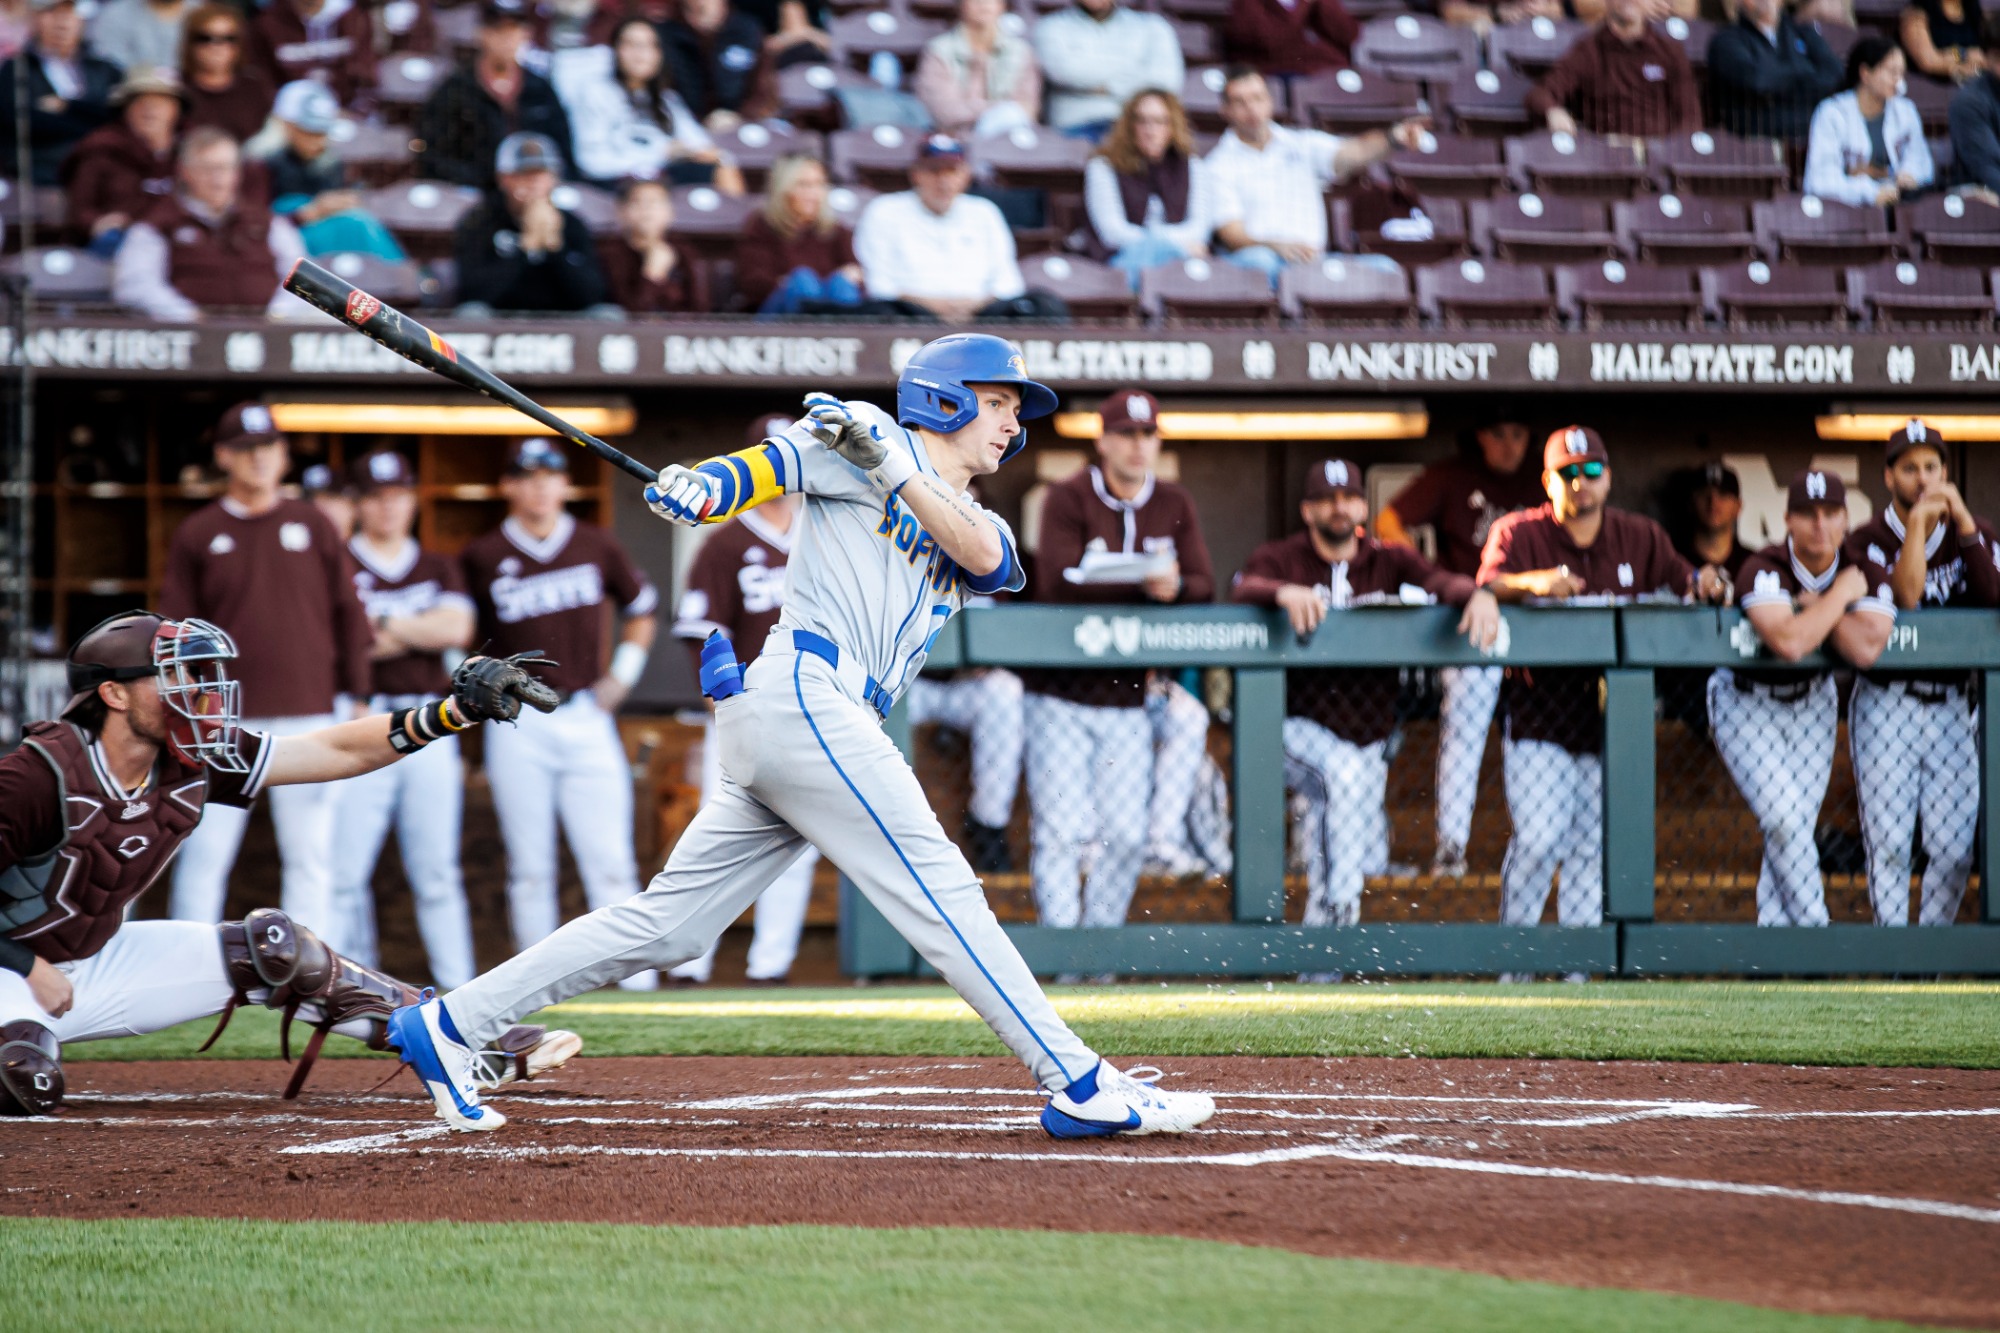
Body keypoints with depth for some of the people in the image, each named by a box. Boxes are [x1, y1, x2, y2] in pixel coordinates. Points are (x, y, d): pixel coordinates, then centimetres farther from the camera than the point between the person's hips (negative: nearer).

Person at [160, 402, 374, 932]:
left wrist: (356, 697, 6)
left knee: (310, 858, 3)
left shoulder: (313, 525, 8)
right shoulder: (196, 535, 5)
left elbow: (349, 615, 11)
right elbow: (175, 630, 5)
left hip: (307, 716, 1)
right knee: (205, 855, -2)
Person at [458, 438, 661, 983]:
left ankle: (633, 968, -4)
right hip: (516, 727, -1)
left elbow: (641, 610, 20)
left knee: (609, 855, -5)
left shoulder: (597, 548, 7)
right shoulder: (482, 557, 2)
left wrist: (623, 673, 10)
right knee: (529, 865, 2)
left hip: (586, 718, 1)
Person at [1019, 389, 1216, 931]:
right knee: (1064, 829, -10)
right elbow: (1062, 582, -21)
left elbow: (1204, 586, -2)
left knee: (1126, 835, 1)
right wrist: (1145, 585, -31)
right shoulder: (1067, 499, -7)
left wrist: (1175, 587, -26)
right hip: (1060, 696, -4)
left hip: (1126, 698, 4)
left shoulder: (1174, 506, 7)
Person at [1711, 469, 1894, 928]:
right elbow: (1788, 642, -44)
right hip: (1747, 703, -4)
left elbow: (1866, 650, -31)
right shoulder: (1765, 569, -26)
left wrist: (1816, 605, -28)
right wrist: (1840, 595, -32)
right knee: (1784, 818, -17)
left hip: (1812, 702, 4)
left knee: (1792, 828, 1)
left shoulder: (1864, 572, -14)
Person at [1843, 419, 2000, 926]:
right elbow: (1903, 598, -20)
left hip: (1953, 707, 2)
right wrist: (1917, 523, -19)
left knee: (1953, 847, -2)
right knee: (1888, 842, -6)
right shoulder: (1867, 540, -3)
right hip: (1886, 706, -2)